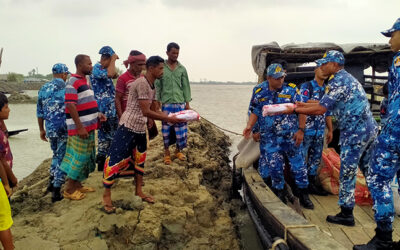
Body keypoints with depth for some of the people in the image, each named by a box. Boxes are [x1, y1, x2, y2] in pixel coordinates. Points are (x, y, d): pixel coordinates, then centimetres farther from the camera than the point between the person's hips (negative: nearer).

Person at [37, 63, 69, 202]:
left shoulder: (43, 88, 9)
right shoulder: (65, 87, -11)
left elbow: (39, 112, 13)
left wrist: (41, 130, 22)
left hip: (50, 129, 6)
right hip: (64, 129, -6)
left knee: (56, 155, 25)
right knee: (62, 158, 3)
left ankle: (51, 183, 33)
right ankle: (56, 191, 5)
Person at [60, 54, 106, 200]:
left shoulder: (84, 81, 16)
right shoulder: (73, 82, -13)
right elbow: (71, 106, -20)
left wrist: (97, 114, 9)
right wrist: (80, 127, -22)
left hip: (89, 127, 9)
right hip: (80, 128, -9)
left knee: (87, 157, 14)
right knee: (79, 157, -4)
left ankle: (77, 185, 26)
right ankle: (69, 190, 7)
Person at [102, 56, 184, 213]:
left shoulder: (152, 86, 11)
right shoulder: (142, 83, -19)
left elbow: (155, 110, 15)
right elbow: (146, 112, -24)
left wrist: (172, 117, 2)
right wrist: (168, 119, -19)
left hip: (140, 128, 10)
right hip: (128, 127, -10)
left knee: (140, 159, 17)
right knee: (115, 159, -4)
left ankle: (139, 191, 31)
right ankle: (106, 196, 7)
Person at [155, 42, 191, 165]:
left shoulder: (182, 69, 7)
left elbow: (186, 86, 8)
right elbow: (157, 86, 1)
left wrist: (187, 103, 3)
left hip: (180, 103, 2)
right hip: (166, 103, -2)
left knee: (181, 128, 3)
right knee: (166, 128, 4)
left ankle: (178, 150, 21)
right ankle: (166, 152, 17)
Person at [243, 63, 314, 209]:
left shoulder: (291, 90, -4)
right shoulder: (259, 92, 1)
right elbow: (255, 112, 9)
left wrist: (301, 130, -8)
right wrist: (249, 126, -7)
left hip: (290, 135, -1)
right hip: (270, 138, 1)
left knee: (298, 164, 4)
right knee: (274, 166, 6)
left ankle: (303, 195, 19)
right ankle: (279, 192, 25)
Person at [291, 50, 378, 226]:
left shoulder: (338, 81, -15)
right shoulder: (346, 78, 18)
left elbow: (320, 109, -19)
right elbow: (326, 104, 21)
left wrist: (295, 110, -10)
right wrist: (304, 104, 20)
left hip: (355, 132, -10)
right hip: (369, 129, 10)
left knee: (347, 172, -2)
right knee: (368, 170, 18)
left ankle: (346, 214, 5)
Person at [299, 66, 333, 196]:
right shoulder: (306, 86, -3)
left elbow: (327, 112, 19)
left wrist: (330, 130, 16)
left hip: (320, 131, 7)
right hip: (307, 129, -7)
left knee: (316, 158, 11)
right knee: (301, 157, -4)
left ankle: (311, 184, 21)